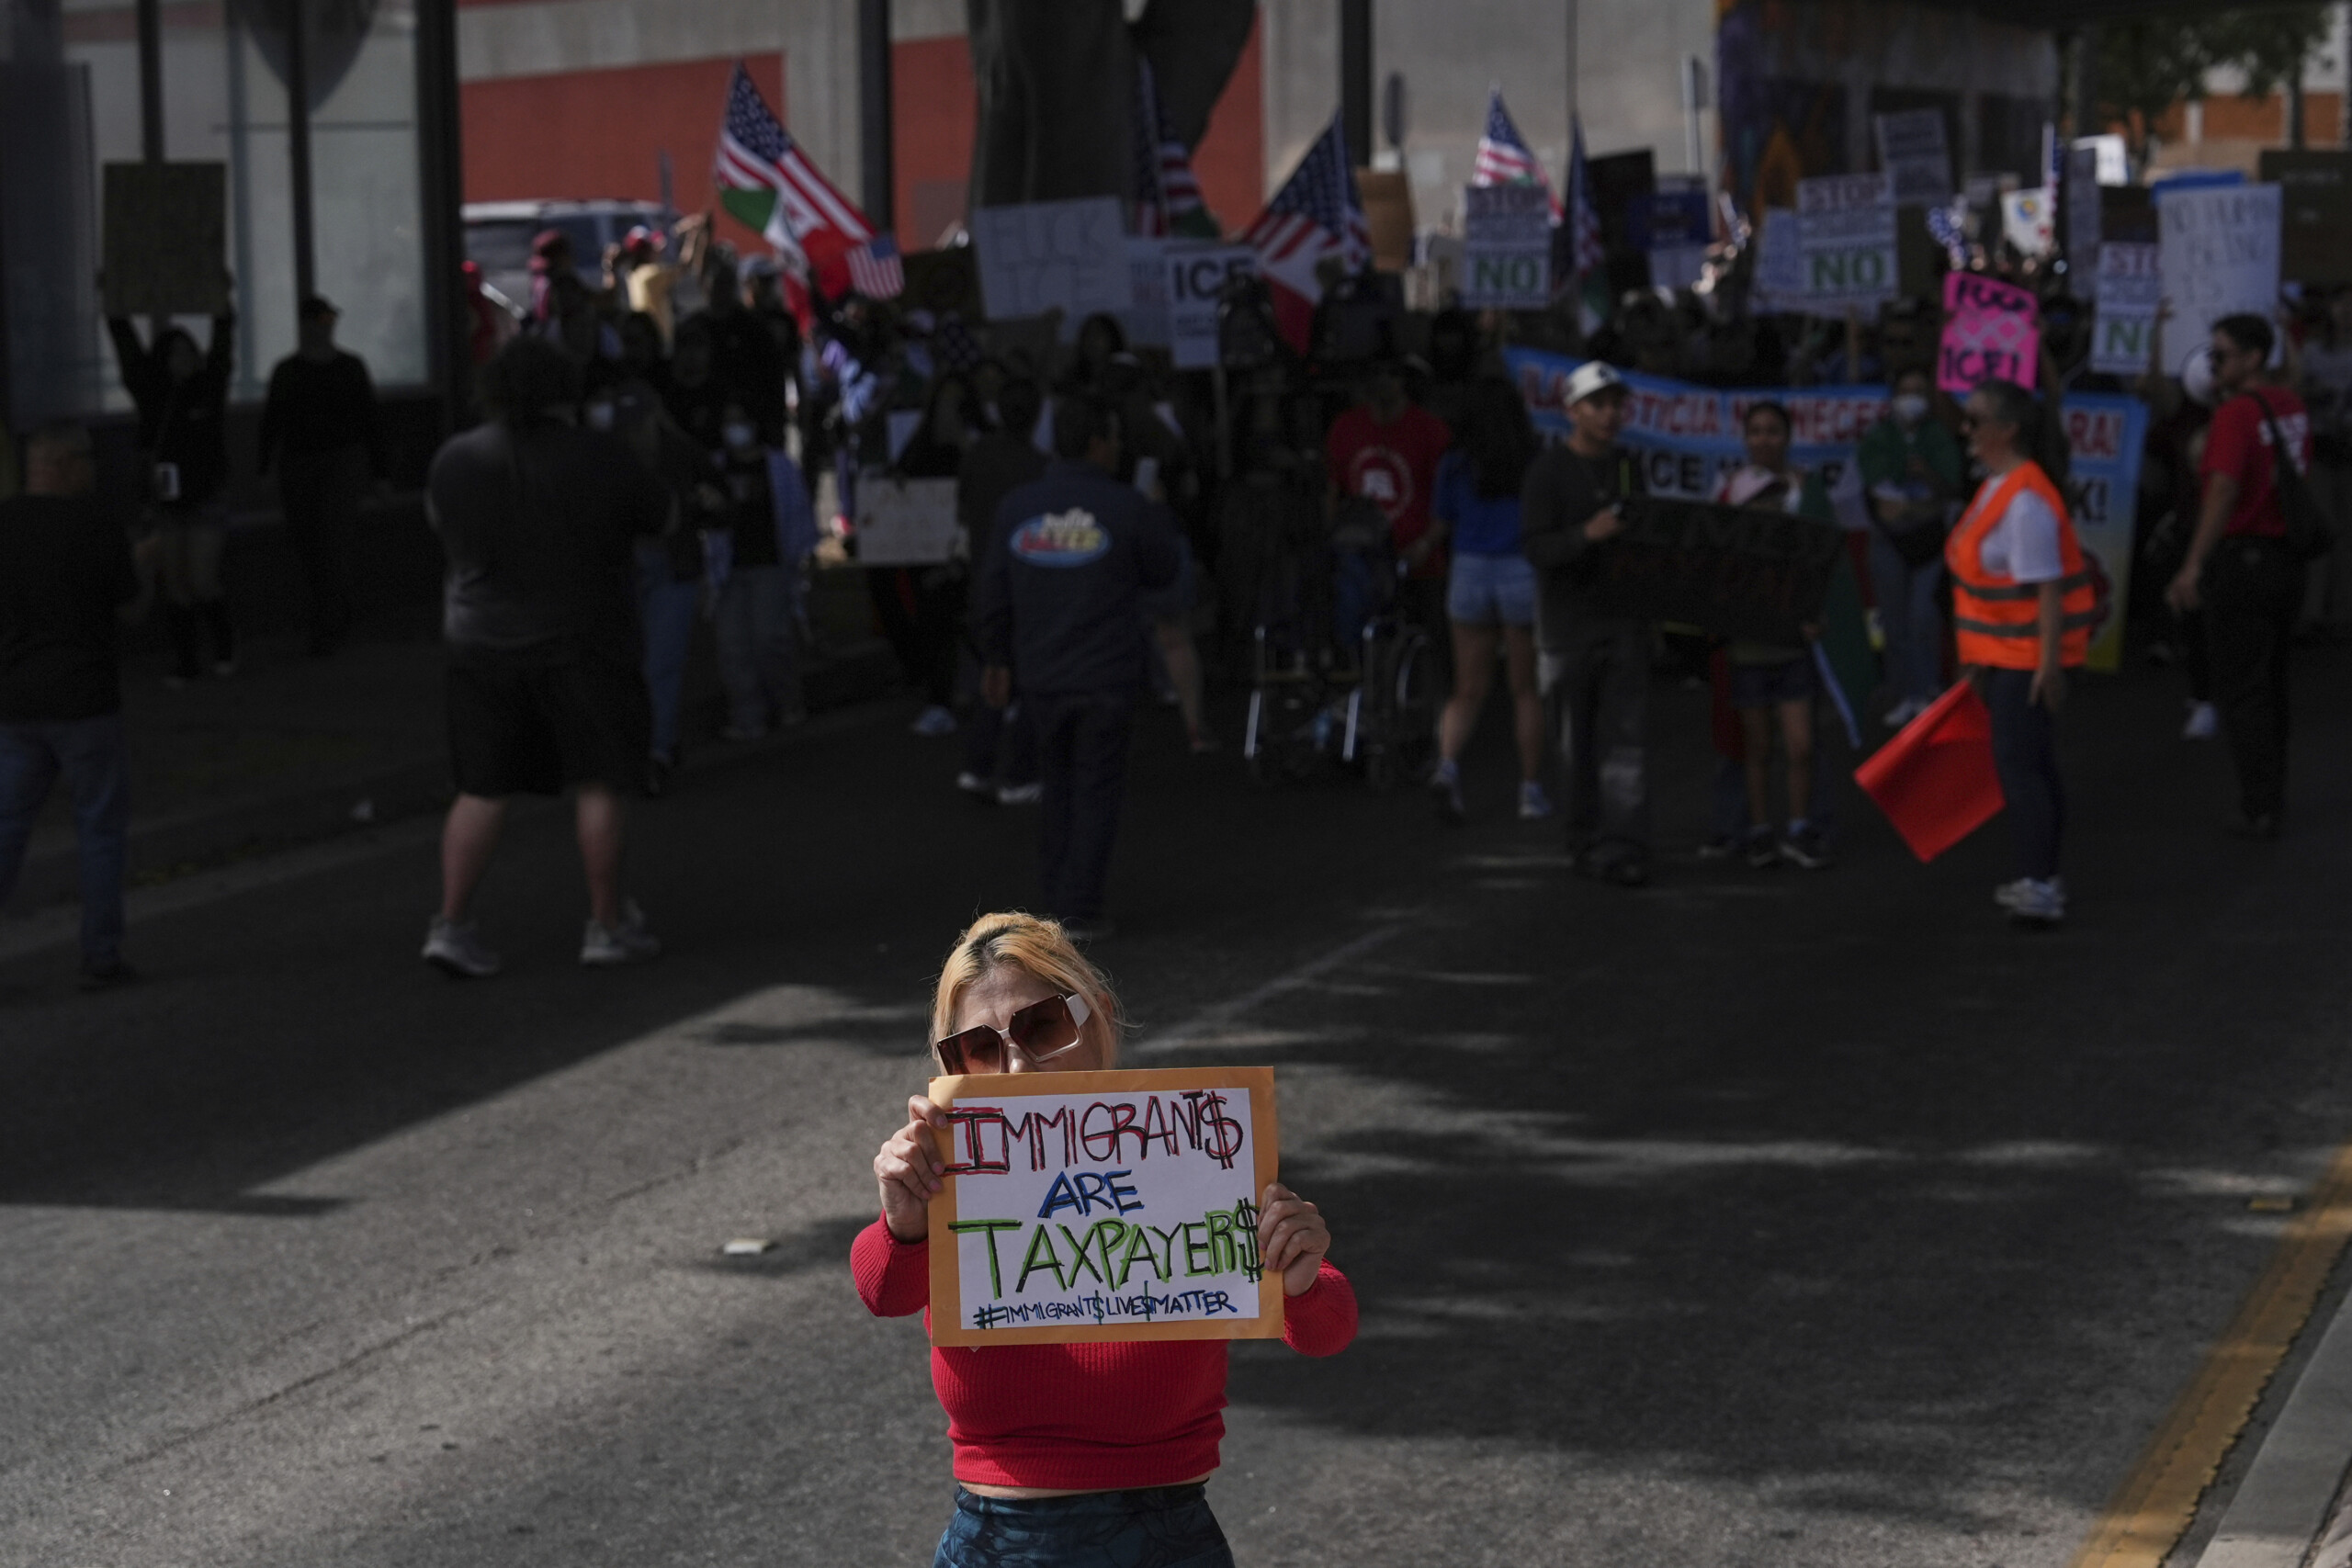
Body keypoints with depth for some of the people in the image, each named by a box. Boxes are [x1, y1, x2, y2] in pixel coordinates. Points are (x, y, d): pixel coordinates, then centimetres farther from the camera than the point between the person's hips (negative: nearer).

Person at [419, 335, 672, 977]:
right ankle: (607, 925, 11)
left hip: (482, 644, 3)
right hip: (581, 644, -3)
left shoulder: (454, 460, -2)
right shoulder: (600, 458, -11)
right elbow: (658, 516, 1)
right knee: (599, 785, 6)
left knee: (482, 790, 8)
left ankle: (450, 923, 2)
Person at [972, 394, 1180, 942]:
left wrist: (996, 659, 17)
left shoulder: (1017, 508, 0)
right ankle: (1079, 910, 1)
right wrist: (1161, 522, 21)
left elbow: (993, 595, 5)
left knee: (1058, 785, 18)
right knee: (1096, 792, 3)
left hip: (1040, 674, 4)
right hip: (1106, 674, -4)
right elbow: (1164, 572, 4)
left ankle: (1061, 894, 22)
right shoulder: (1126, 509, -11)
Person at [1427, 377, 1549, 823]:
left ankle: (1448, 763, -15)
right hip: (1523, 574, -2)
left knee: (1468, 691, 9)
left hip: (1470, 572, 2)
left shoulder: (1454, 467, 1)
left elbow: (1442, 528, 8)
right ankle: (1531, 790, 12)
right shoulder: (1537, 465, -4)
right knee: (1526, 690, 10)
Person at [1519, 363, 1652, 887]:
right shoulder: (1548, 471, -5)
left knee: (1627, 737, -7)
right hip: (1569, 622, -3)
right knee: (1579, 741, 6)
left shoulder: (1629, 468, 12)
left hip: (1624, 619, 3)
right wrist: (1586, 534, -30)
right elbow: (1535, 549, -15)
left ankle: (1623, 848, -11)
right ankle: (1587, 838, 19)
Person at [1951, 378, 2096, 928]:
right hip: (2007, 652, 11)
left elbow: (2047, 588, -24)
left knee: (2018, 764, -12)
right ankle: (2040, 880, 25)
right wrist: (1979, 655, 23)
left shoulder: (2026, 500, -21)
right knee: (2030, 764, 16)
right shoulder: (1998, 486, 11)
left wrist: (2049, 662, -26)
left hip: (2029, 653, -10)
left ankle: (2039, 885, -13)